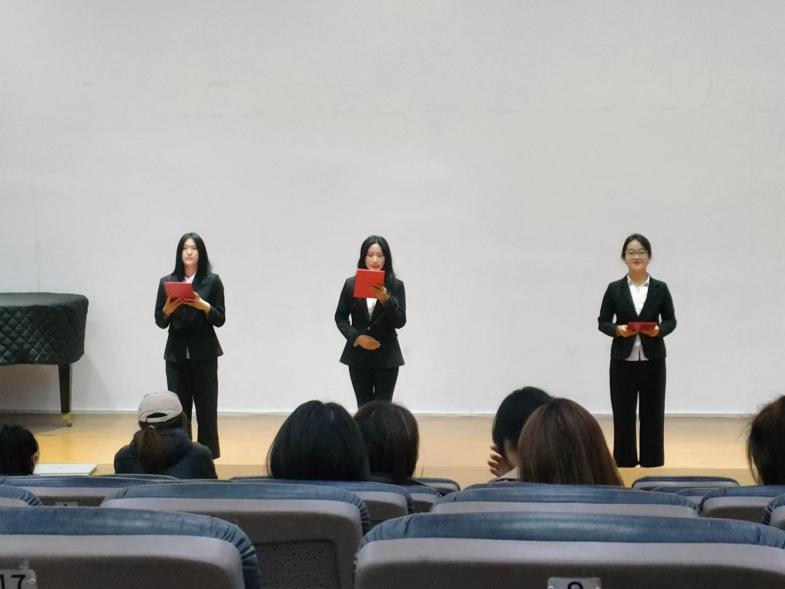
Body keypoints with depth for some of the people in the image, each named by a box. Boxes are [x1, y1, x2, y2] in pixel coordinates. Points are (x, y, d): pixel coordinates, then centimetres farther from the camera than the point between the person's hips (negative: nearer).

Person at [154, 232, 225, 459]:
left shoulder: (212, 281, 0)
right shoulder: (167, 282, 6)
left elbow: (220, 319, -2)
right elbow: (160, 322, 7)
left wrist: (204, 306, -20)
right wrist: (167, 309, -14)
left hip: (204, 353, -2)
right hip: (176, 353, 2)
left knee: (206, 407, -1)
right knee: (178, 408, 2)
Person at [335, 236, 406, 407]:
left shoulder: (396, 285, -2)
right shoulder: (351, 284, 2)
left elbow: (400, 322, -8)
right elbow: (340, 317, 5)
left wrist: (386, 299, -24)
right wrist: (356, 337, -11)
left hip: (386, 356, -1)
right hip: (358, 356, 1)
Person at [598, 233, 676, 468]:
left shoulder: (660, 288, 3)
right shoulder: (614, 289, 2)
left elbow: (671, 320, 5)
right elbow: (602, 322, 3)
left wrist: (659, 330, -16)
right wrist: (617, 329, -17)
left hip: (652, 361, 0)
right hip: (623, 361, 0)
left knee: (653, 415, 6)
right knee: (623, 415, 3)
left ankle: (652, 465, 14)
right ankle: (624, 464, 12)